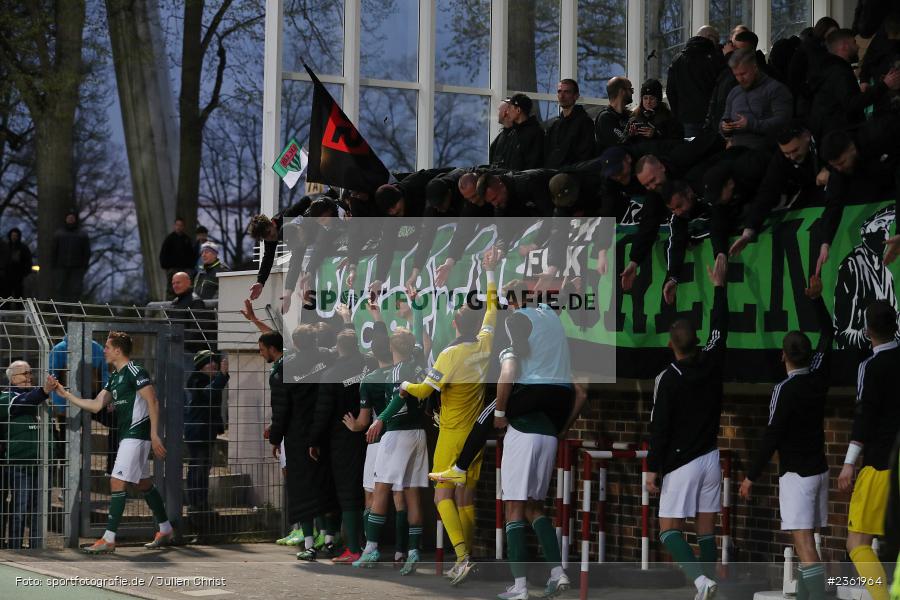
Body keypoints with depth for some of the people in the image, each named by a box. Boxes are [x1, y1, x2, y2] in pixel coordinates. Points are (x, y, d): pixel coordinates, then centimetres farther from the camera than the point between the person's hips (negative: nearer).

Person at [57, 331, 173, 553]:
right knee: (144, 483, 15)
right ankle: (166, 531, 25)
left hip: (137, 434, -10)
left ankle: (108, 539, -12)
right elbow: (96, 405, 15)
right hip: (127, 435, 10)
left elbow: (153, 402, -17)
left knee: (117, 482, -12)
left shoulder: (135, 372, -13)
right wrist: (66, 394, 11)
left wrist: (154, 435, -22)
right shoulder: (114, 378, 16)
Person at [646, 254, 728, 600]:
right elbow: (719, 330, 15)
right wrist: (719, 286, 24)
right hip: (710, 457, 5)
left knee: (670, 529, -2)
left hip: (681, 462, -5)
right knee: (706, 528, 9)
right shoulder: (712, 364, -2)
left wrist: (653, 469, -6)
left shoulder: (667, 379, -14)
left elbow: (659, 428, -13)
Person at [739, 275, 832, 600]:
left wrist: (751, 476, -10)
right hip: (819, 469, 8)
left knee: (804, 543, -15)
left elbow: (772, 436, -16)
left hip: (796, 474, -8)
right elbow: (828, 334, 19)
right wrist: (816, 299, 16)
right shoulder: (818, 378, 3)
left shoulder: (785, 390, -15)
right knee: (807, 540, 15)